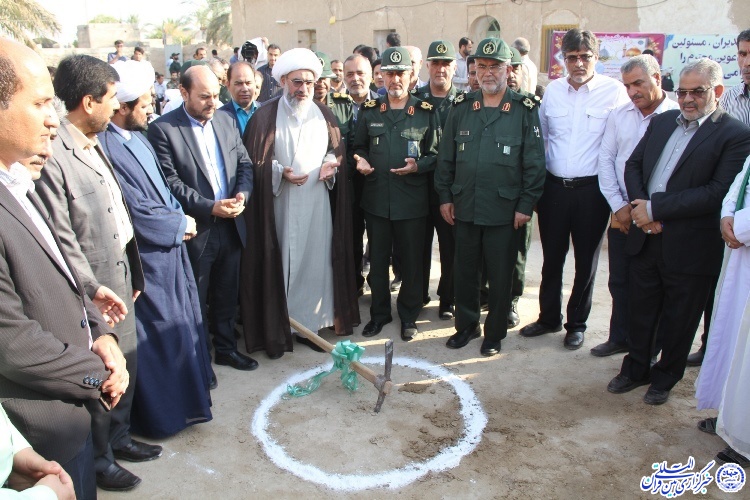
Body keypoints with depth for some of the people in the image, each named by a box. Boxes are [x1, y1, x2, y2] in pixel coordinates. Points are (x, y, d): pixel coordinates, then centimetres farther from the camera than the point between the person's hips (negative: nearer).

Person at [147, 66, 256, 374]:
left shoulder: (226, 121, 8)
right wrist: (210, 207, -20)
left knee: (227, 295, 17)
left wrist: (242, 194, -9)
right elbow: (170, 182, -15)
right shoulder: (163, 129, -10)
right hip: (196, 230, -5)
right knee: (196, 300, 10)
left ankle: (225, 348, 34)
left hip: (231, 226, 5)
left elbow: (244, 163, 9)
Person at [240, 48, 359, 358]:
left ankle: (309, 324, 18)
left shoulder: (323, 114, 10)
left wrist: (332, 164, -3)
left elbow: (337, 149, 17)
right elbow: (256, 161, -4)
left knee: (316, 262, 6)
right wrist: (281, 172, -18)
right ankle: (276, 330, 11)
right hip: (281, 205, -3)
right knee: (281, 264, 0)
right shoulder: (266, 116, -2)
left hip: (317, 203, 4)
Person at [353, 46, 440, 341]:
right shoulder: (369, 111, 8)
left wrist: (418, 166, -16)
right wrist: (361, 160, -5)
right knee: (377, 259, 11)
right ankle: (379, 313, 28)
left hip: (412, 199, -2)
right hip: (376, 198, 2)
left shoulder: (426, 112, 1)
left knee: (411, 261, 7)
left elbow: (436, 155, 2)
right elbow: (359, 147, 17)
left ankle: (409, 316, 25)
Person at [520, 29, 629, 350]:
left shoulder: (614, 92, -6)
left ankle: (577, 324, 26)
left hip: (592, 190, -3)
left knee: (586, 262, 10)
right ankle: (549, 317, 31)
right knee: (551, 258, 13)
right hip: (554, 188, 3)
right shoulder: (553, 91, 5)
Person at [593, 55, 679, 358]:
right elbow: (606, 160, 4)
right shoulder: (619, 115, 4)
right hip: (622, 214, 4)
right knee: (620, 281, 14)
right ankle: (620, 338, 31)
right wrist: (619, 206, -4)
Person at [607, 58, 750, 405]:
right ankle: (636, 369, 37)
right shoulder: (662, 121, 9)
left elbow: (718, 192, -19)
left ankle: (665, 377, 33)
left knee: (679, 320, 12)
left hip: (690, 247, -5)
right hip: (646, 237, 5)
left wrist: (654, 208, -20)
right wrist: (640, 207, -9)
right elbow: (633, 165, 9)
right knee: (641, 310, 18)